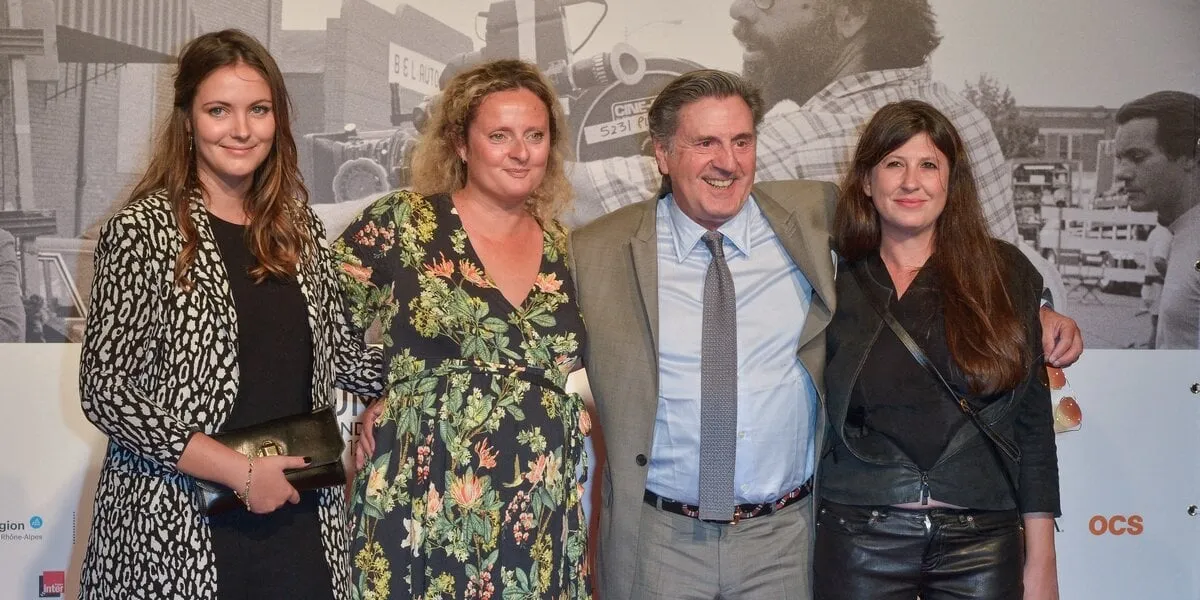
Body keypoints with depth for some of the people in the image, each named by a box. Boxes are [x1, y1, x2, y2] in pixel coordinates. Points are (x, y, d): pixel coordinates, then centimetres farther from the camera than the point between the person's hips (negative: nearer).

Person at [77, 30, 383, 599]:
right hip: (175, 531, -4)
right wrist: (241, 471, -16)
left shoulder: (299, 227, 7)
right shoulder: (142, 230, -9)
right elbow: (105, 391, -12)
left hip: (301, 523, 5)